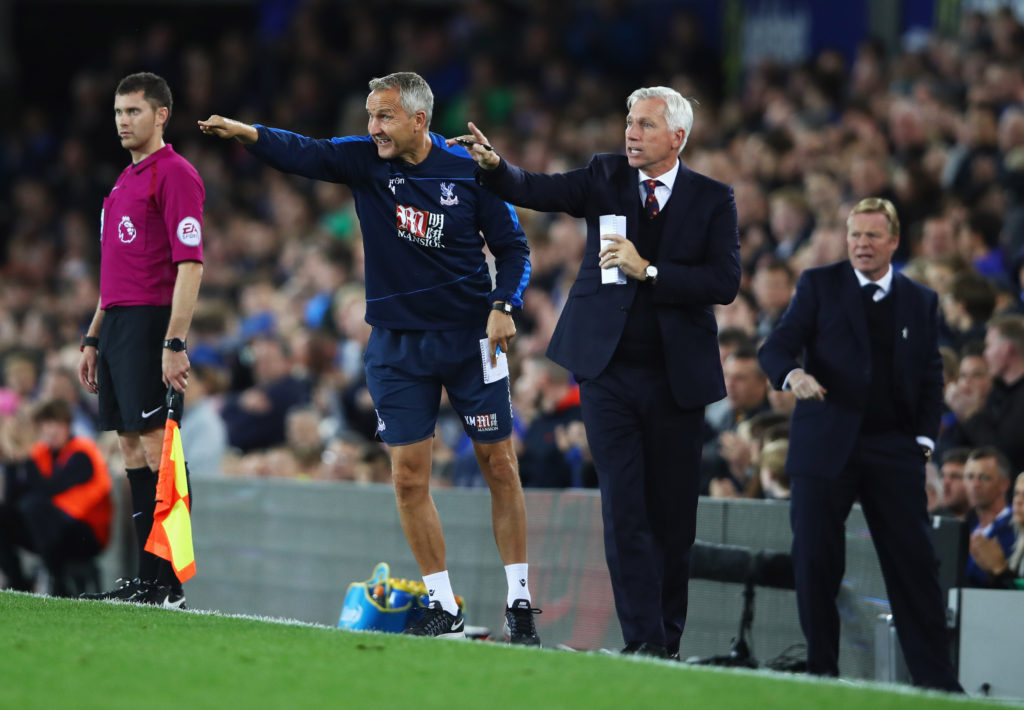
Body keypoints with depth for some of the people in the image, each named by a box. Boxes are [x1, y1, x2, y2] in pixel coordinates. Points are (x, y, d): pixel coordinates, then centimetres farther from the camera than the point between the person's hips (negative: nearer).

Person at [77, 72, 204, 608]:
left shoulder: (174, 174, -8)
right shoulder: (125, 182, 21)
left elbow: (190, 265, -16)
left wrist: (174, 344, -22)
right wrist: (93, 338, 23)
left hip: (152, 323, -9)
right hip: (116, 323, 9)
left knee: (156, 446, -11)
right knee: (132, 449, 8)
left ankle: (169, 583, -12)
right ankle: (146, 579, 10)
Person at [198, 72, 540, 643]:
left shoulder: (468, 172, -6)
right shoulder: (365, 161, -1)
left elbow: (512, 247, 2)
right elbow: (305, 154, -17)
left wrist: (504, 306, -14)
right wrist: (245, 133, -35)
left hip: (469, 336, -2)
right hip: (398, 342, 2)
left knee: (500, 464, 0)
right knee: (409, 476, -1)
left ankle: (520, 602, 9)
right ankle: (444, 609, 9)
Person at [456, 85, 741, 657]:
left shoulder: (713, 200, 1)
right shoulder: (606, 177, 6)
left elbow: (725, 282, -9)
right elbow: (538, 191, -7)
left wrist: (648, 271, -18)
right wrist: (492, 166, -26)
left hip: (677, 377, 0)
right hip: (610, 373, 0)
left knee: (673, 513, 6)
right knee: (624, 508, -8)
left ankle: (670, 638, 19)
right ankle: (641, 639, -9)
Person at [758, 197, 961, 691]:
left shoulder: (921, 301, 14)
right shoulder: (819, 285, 6)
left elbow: (931, 374, 14)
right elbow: (776, 347, -1)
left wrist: (925, 437, 1)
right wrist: (792, 374, -24)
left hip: (894, 448, 1)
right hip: (826, 446, -1)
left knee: (914, 562, -3)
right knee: (815, 563, -4)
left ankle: (936, 677, 0)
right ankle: (821, 669, 5)